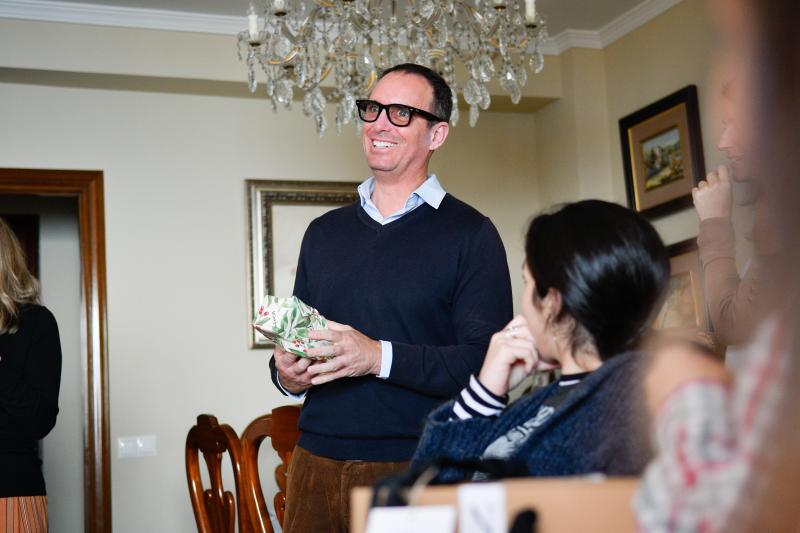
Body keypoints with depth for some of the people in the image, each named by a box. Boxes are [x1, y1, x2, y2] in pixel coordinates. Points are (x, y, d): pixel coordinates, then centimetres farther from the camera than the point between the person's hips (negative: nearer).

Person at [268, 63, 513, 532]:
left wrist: (382, 357, -23)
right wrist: (287, 374, -2)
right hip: (318, 461, 4)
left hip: (418, 469, -4)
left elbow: (485, 361, -12)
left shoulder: (470, 234, -3)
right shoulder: (324, 232, 14)